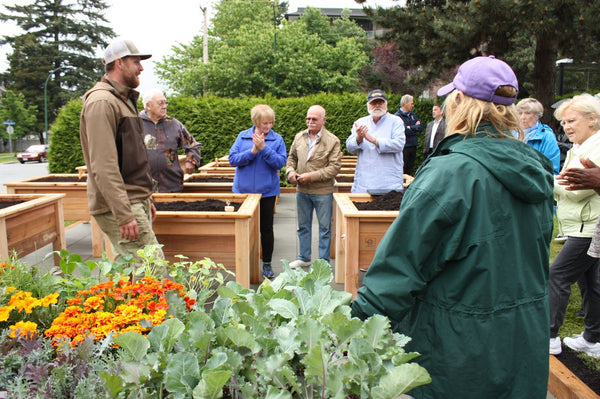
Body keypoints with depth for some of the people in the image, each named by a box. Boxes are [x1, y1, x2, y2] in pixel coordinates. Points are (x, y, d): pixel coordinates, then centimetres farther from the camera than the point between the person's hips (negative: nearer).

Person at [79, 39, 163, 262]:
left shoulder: (124, 100, 20)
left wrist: (145, 199, 23)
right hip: (118, 206, -10)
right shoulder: (101, 101, -13)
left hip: (135, 201, 10)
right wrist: (124, 215, -24)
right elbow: (103, 167, -21)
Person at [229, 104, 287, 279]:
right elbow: (232, 159, -7)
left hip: (267, 191, -1)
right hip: (243, 190, 1)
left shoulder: (277, 139, -1)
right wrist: (252, 151, -18)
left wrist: (264, 148, -21)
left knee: (266, 228, 8)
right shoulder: (242, 137, 2)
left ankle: (267, 263, 23)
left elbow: (280, 162, -12)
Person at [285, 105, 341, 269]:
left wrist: (312, 176, -19)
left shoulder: (332, 141, -9)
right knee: (303, 225, 16)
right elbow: (292, 157, 18)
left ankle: (324, 261, 19)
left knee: (325, 227, 6)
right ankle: (304, 258, 31)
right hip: (302, 190, 5)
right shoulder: (299, 137, 7)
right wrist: (290, 171, -4)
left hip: (323, 191, -4)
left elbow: (335, 166, -14)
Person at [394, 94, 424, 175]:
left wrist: (411, 128, -6)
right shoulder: (397, 116, -8)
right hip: (403, 147, -7)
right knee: (402, 171, -4)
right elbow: (405, 131, -19)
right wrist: (416, 127, -3)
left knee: (410, 171, 12)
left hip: (413, 146, 7)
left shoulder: (413, 115, 16)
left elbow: (421, 127, 8)